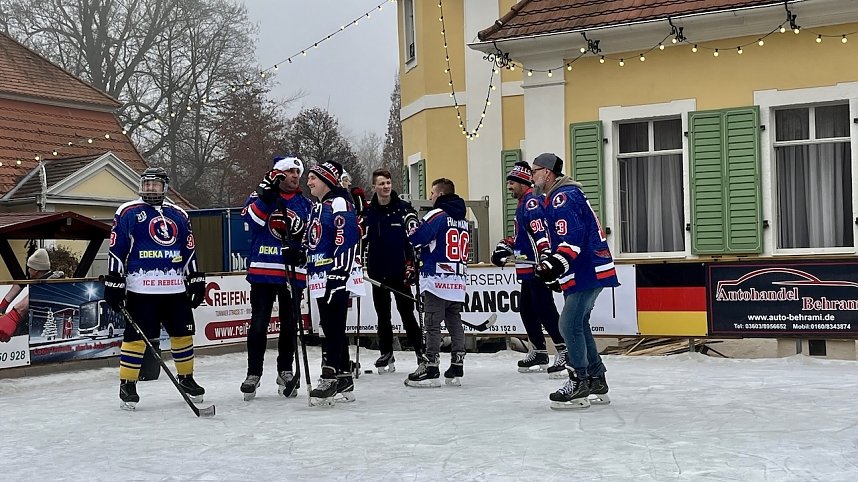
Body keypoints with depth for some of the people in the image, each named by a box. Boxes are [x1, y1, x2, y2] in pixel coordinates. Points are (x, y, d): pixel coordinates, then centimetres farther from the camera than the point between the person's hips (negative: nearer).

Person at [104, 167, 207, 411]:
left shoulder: (178, 214, 16)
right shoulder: (127, 212, 1)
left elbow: (189, 250, 19)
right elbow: (116, 249, -2)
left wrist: (196, 280, 15)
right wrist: (114, 283, -7)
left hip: (175, 288, 5)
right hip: (141, 288, -5)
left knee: (183, 333, 9)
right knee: (136, 336, -6)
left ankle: (186, 377, 25)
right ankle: (127, 384, 5)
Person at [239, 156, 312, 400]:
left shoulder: (306, 204, 12)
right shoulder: (261, 195, 4)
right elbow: (251, 218, -15)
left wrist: (300, 251, -8)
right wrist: (266, 195, -24)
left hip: (293, 273, 3)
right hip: (262, 270, -3)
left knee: (290, 324, 9)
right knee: (259, 324, -2)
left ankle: (285, 371, 22)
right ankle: (253, 373, 7)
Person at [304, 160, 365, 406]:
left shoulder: (339, 203, -10)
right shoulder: (316, 208, 21)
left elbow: (347, 242, -19)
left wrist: (338, 274, -24)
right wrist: (311, 275, 23)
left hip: (338, 277, -10)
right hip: (321, 279, 10)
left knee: (334, 328, -11)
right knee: (331, 329, 10)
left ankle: (329, 378, -12)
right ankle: (344, 380, 16)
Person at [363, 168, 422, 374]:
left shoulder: (403, 208, -4)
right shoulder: (367, 211, 5)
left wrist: (411, 265, -11)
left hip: (400, 272, -3)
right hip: (377, 273, 3)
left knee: (407, 313, -2)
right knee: (382, 315, 10)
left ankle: (421, 351, 6)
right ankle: (386, 353, 20)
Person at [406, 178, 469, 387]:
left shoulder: (437, 214, -8)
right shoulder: (462, 219, 17)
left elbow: (417, 238, -15)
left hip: (437, 278, -8)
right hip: (458, 281, 8)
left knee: (433, 324, -5)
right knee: (455, 323, 9)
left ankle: (430, 370, -6)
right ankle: (456, 370, 10)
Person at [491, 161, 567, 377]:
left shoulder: (531, 202, -12)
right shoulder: (523, 204, 21)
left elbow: (540, 232, -27)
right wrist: (505, 246, 17)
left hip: (537, 268, -11)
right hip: (528, 270, 11)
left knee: (544, 309, -14)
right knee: (527, 309, 14)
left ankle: (565, 352, -14)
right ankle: (538, 353, 22)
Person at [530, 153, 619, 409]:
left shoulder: (563, 197, -14)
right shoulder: (557, 197, 20)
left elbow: (572, 238, -26)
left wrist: (556, 264, -32)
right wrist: (548, 259, 19)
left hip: (588, 272, -11)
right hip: (586, 271, 11)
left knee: (570, 325, -11)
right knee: (578, 324, 14)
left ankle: (579, 383, -6)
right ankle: (597, 381, 20)